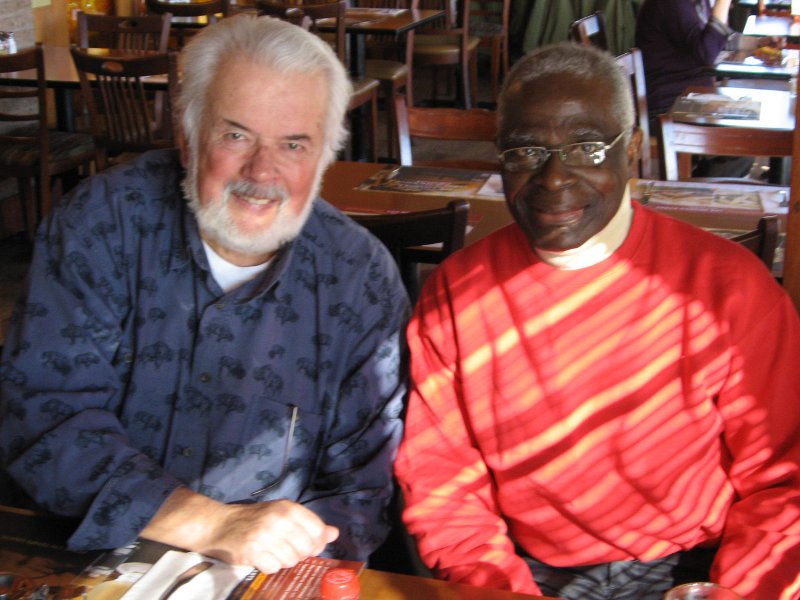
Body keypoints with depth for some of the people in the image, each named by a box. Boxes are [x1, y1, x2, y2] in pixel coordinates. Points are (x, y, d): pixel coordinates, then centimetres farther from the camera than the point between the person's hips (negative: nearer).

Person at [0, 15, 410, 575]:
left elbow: (358, 488, -1)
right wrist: (213, 525, -23)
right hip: (89, 569, 0)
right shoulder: (101, 223, -7)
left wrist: (287, 566, -21)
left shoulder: (363, 280, -5)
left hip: (266, 578, 1)